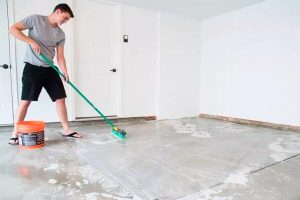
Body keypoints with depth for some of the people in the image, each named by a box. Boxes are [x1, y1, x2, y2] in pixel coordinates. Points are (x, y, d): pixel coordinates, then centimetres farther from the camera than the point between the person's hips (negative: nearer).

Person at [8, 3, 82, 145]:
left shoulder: (61, 34, 10)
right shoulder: (35, 19, -3)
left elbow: (60, 56, 4)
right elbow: (13, 29, -5)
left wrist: (65, 72, -10)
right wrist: (31, 41, -16)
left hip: (49, 69, 5)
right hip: (32, 67, -5)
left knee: (60, 98, 1)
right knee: (26, 100, -5)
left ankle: (66, 129, 11)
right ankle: (15, 134, 7)